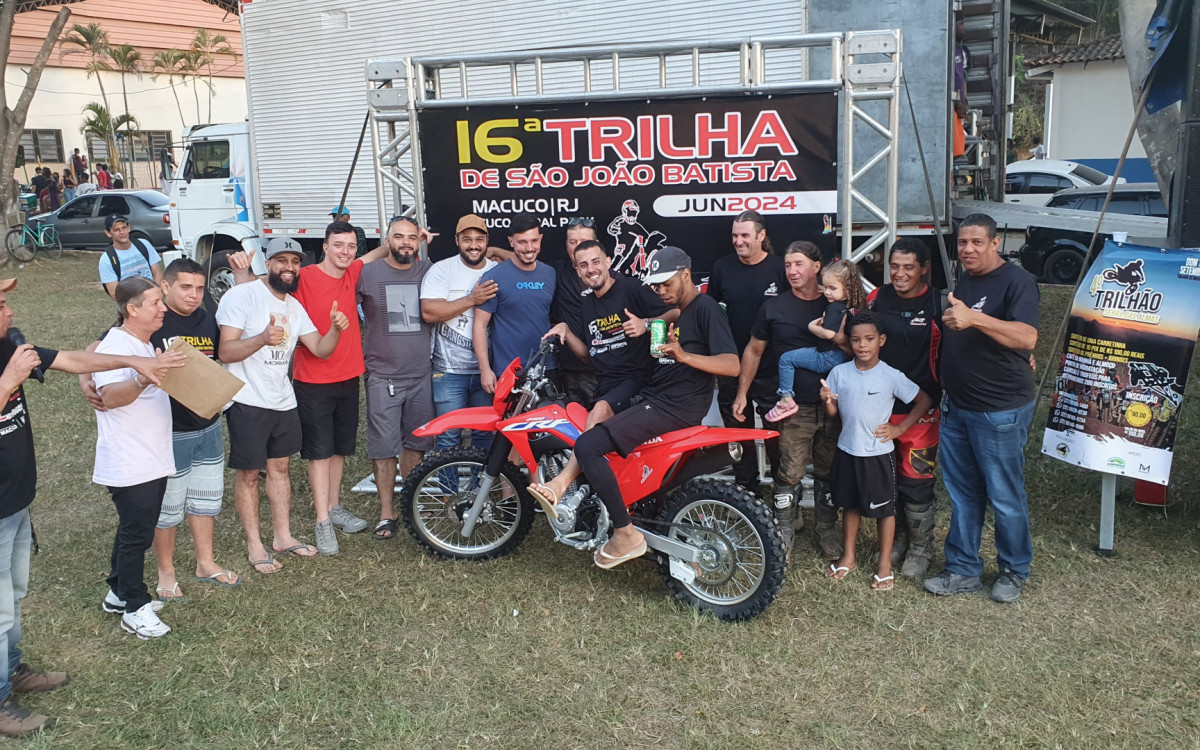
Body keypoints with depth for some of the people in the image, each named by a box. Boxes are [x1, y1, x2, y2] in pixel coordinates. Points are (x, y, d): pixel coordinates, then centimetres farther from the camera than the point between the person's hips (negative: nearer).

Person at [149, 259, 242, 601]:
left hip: (208, 428, 7)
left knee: (206, 497, 19)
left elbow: (223, 358, 22)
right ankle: (166, 572, 26)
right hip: (169, 432, -7)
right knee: (167, 505, 7)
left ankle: (206, 564, 35)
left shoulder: (207, 320, 5)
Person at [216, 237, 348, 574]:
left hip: (283, 401, 7)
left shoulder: (294, 306, 12)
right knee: (248, 473, 2)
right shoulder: (242, 295, -12)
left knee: (279, 467, 15)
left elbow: (320, 349, 5)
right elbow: (226, 352, -19)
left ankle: (283, 536, 25)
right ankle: (255, 545, 11)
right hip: (248, 403, -7)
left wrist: (335, 329, -17)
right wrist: (262, 339, -36)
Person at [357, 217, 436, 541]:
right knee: (384, 446, -2)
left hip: (421, 375, 3)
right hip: (383, 376, -3)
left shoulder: (427, 271, 8)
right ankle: (386, 512, 8)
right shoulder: (367, 273, -1)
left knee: (416, 444, 12)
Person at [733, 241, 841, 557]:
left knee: (827, 472, 12)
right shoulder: (774, 307, 3)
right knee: (790, 473, -5)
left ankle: (826, 529, 27)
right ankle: (784, 532, 10)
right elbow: (753, 351, 10)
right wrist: (742, 394, 7)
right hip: (795, 408, -2)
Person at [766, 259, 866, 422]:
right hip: (843, 358, 10)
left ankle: (786, 399, -4)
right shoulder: (852, 305, 5)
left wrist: (811, 326, -11)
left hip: (829, 358, -10)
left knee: (786, 359, -4)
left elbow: (829, 333, -28)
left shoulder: (835, 307, -22)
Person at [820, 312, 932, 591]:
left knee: (885, 509, 7)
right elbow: (833, 413, 2)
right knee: (850, 505, 17)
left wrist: (899, 428, -7)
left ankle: (885, 565, 20)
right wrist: (826, 400, -20)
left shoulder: (892, 376, -12)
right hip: (847, 450, 3)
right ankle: (848, 557, 32)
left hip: (878, 453, -3)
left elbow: (924, 401, -2)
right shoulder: (839, 372, -4)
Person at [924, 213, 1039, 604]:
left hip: (1000, 411, -8)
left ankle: (1013, 571, 21)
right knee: (962, 493, 13)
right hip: (956, 406, 8)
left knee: (1005, 496, 3)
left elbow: (1027, 337, -28)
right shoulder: (964, 280, 12)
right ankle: (963, 570, 23)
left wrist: (973, 318, -37)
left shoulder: (1017, 281, -13)